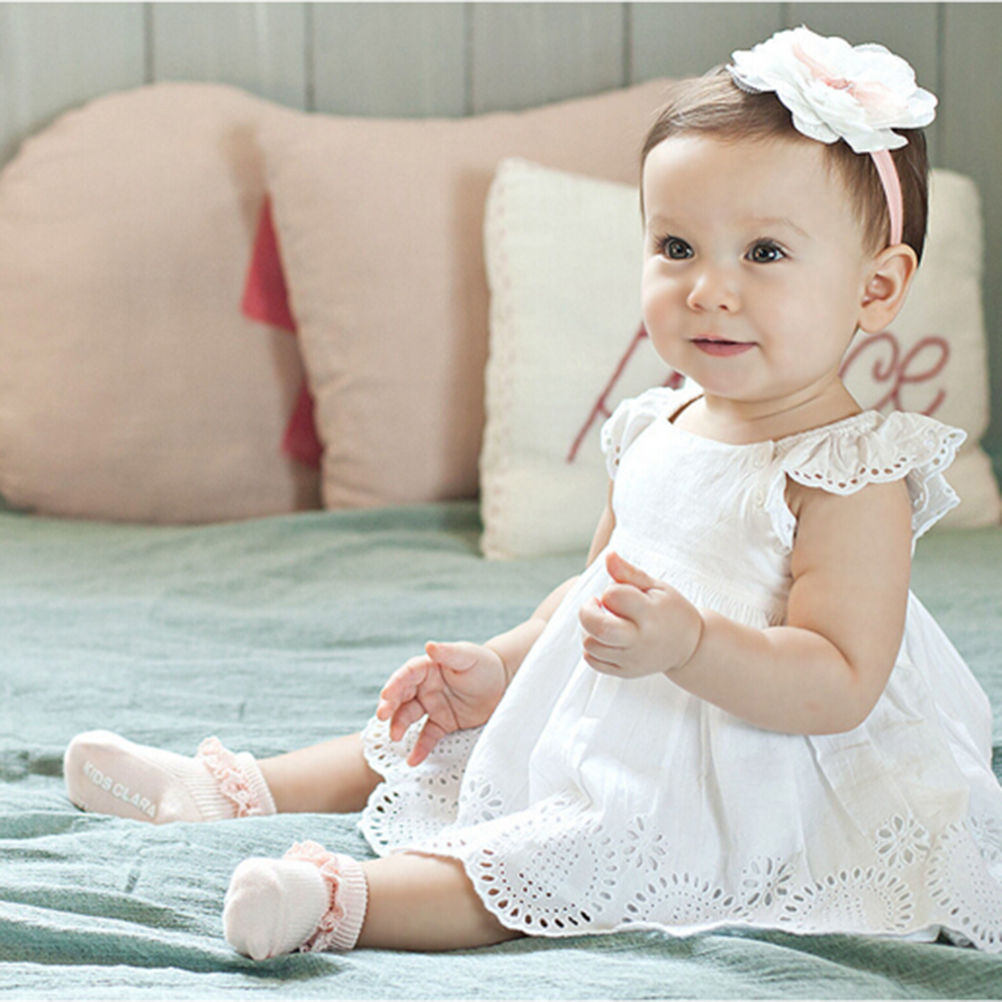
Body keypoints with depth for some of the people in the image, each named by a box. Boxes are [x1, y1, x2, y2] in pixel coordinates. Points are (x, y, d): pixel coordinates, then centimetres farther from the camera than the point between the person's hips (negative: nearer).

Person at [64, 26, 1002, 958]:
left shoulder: (851, 479, -19)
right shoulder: (655, 435, 7)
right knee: (437, 729, 14)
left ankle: (348, 899, -43)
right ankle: (236, 791, 24)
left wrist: (690, 643, -39)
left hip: (741, 796, -9)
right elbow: (595, 591, 21)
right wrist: (499, 665, 5)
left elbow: (840, 687, -26)